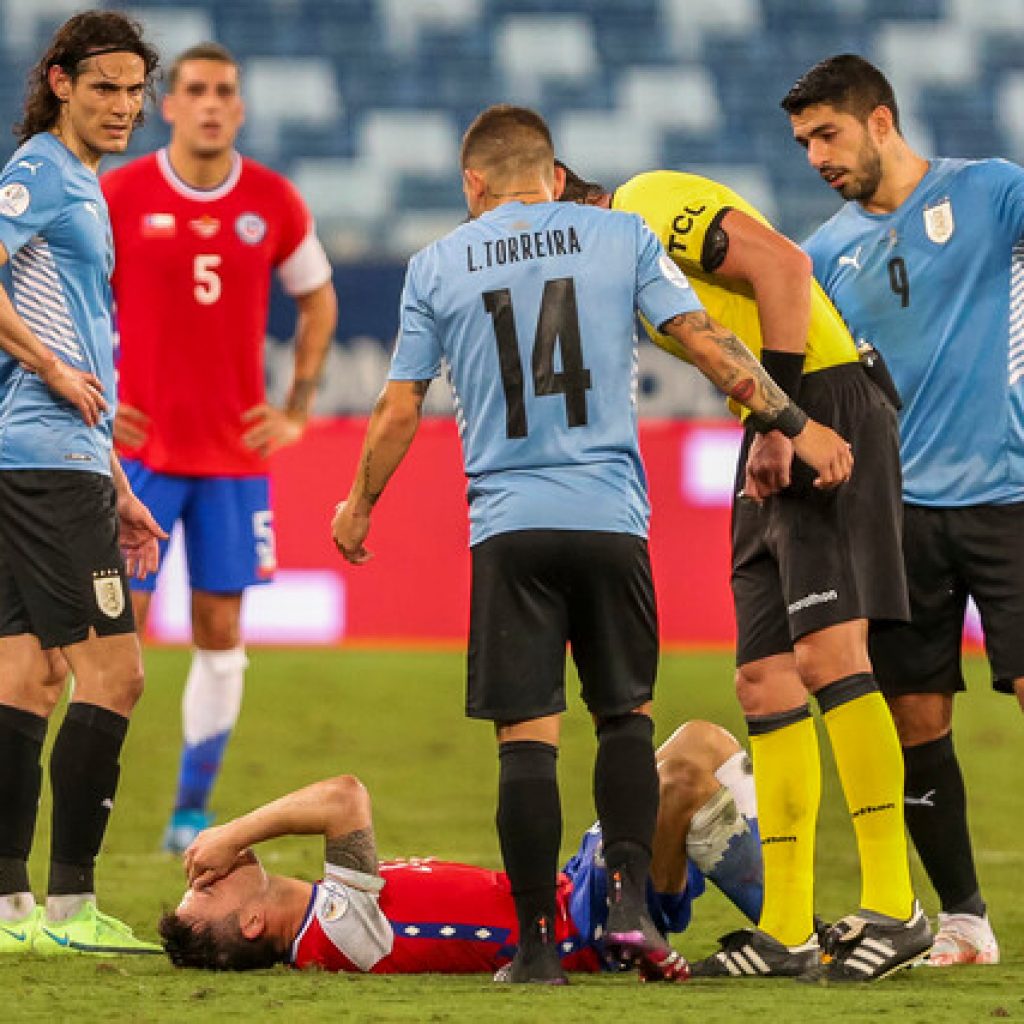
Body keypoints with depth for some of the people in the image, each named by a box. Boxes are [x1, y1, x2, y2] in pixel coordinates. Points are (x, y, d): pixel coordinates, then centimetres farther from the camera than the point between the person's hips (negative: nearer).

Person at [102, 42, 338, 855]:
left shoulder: (275, 204, 2)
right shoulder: (118, 197, -5)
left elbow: (318, 301, 16)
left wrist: (297, 409, 8)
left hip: (237, 452, 2)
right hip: (140, 448, -2)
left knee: (221, 631, 3)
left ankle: (194, 811, 12)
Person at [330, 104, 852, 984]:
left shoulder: (438, 265, 7)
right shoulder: (621, 236, 7)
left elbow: (399, 409, 8)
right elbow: (705, 342, 1)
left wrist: (360, 506, 22)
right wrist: (795, 424, 7)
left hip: (507, 525, -1)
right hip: (611, 516, 1)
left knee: (527, 735, -1)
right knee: (625, 714, 14)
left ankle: (537, 942, -3)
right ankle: (630, 898, -4)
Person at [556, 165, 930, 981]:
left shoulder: (651, 206, -7)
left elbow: (782, 266, -18)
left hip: (828, 402, -10)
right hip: (781, 442, 10)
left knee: (826, 653, -19)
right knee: (766, 684, 7)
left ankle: (894, 907, -20)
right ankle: (788, 930, 9)